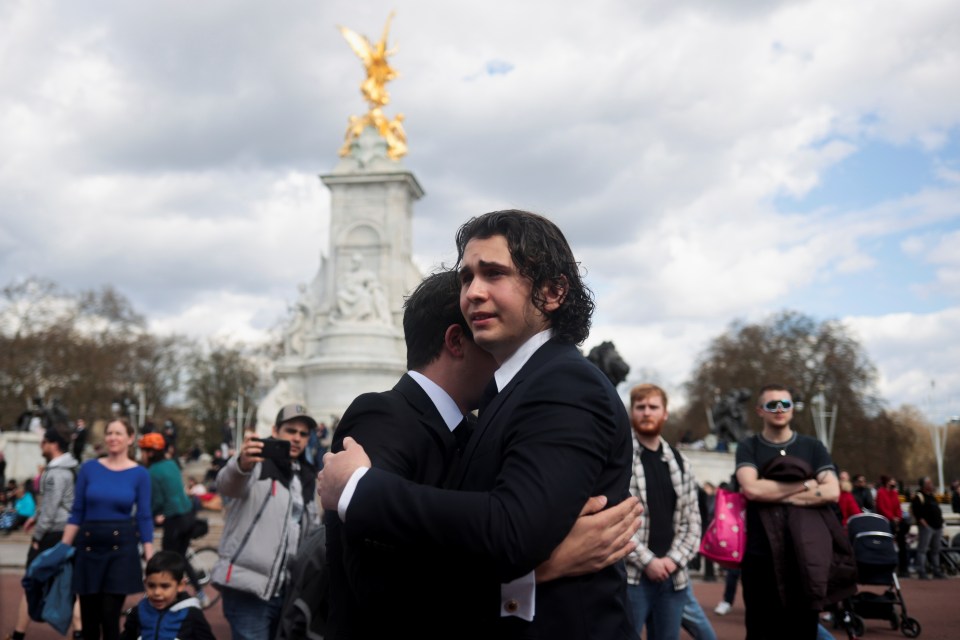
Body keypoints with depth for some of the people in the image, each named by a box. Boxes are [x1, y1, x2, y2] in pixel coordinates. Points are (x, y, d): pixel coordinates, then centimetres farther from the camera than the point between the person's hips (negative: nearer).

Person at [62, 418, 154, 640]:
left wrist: (150, 560, -4)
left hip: (122, 547, -2)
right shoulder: (89, 468, 2)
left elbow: (144, 518, 0)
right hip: (88, 545, 2)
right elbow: (77, 513, 6)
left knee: (110, 615, -5)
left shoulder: (139, 474, -1)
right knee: (88, 617, 8)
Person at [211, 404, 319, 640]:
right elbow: (227, 485, -28)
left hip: (288, 590, 7)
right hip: (249, 588, -7)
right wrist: (241, 464, -49)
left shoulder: (306, 476, 16)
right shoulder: (258, 463, -5)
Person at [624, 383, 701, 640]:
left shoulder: (680, 462, 13)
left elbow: (692, 519, 11)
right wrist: (646, 561, -13)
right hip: (630, 575, -5)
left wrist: (674, 560, -4)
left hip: (673, 576, 5)